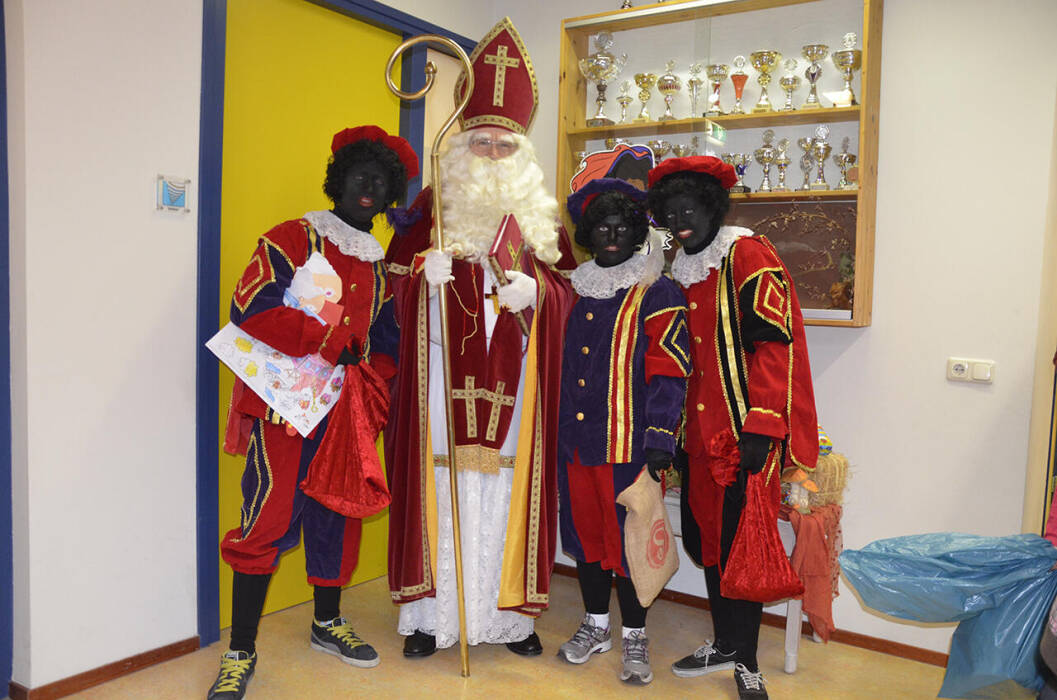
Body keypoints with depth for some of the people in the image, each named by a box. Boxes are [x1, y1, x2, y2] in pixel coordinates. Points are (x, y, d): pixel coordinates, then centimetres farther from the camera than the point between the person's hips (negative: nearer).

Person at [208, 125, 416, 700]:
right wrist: (336, 344, -17)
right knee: (269, 519, -9)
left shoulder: (379, 267, 16)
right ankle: (241, 653, 4)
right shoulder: (291, 240, -1)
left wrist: (368, 377, -6)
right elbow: (255, 313, -15)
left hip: (346, 412, 6)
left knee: (337, 513, 13)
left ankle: (328, 623, 32)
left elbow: (386, 345, 15)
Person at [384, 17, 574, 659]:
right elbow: (396, 277, 4)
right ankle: (431, 612, 12)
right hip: (445, 378, -1)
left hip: (511, 382, 2)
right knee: (441, 489, -1)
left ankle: (508, 612, 17)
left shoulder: (540, 215, 12)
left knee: (504, 489, 4)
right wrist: (425, 270, -17)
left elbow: (566, 287, 10)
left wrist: (535, 289, -10)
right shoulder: (432, 206, 7)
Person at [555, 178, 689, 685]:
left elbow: (668, 372, -12)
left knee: (628, 539, 3)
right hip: (575, 442, 6)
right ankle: (595, 625, 33)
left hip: (628, 445, -6)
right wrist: (559, 429, 19)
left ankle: (635, 637, 21)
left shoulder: (658, 295, -5)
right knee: (585, 533, 14)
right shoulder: (577, 293, 13)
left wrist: (660, 440, -19)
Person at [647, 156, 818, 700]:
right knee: (705, 538, 15)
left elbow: (772, 343, -17)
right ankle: (725, 643, 33)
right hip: (697, 432, 7)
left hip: (743, 434, -7)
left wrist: (760, 429, -21)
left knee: (739, 543, 1)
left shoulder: (748, 256, -9)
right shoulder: (681, 271, 14)